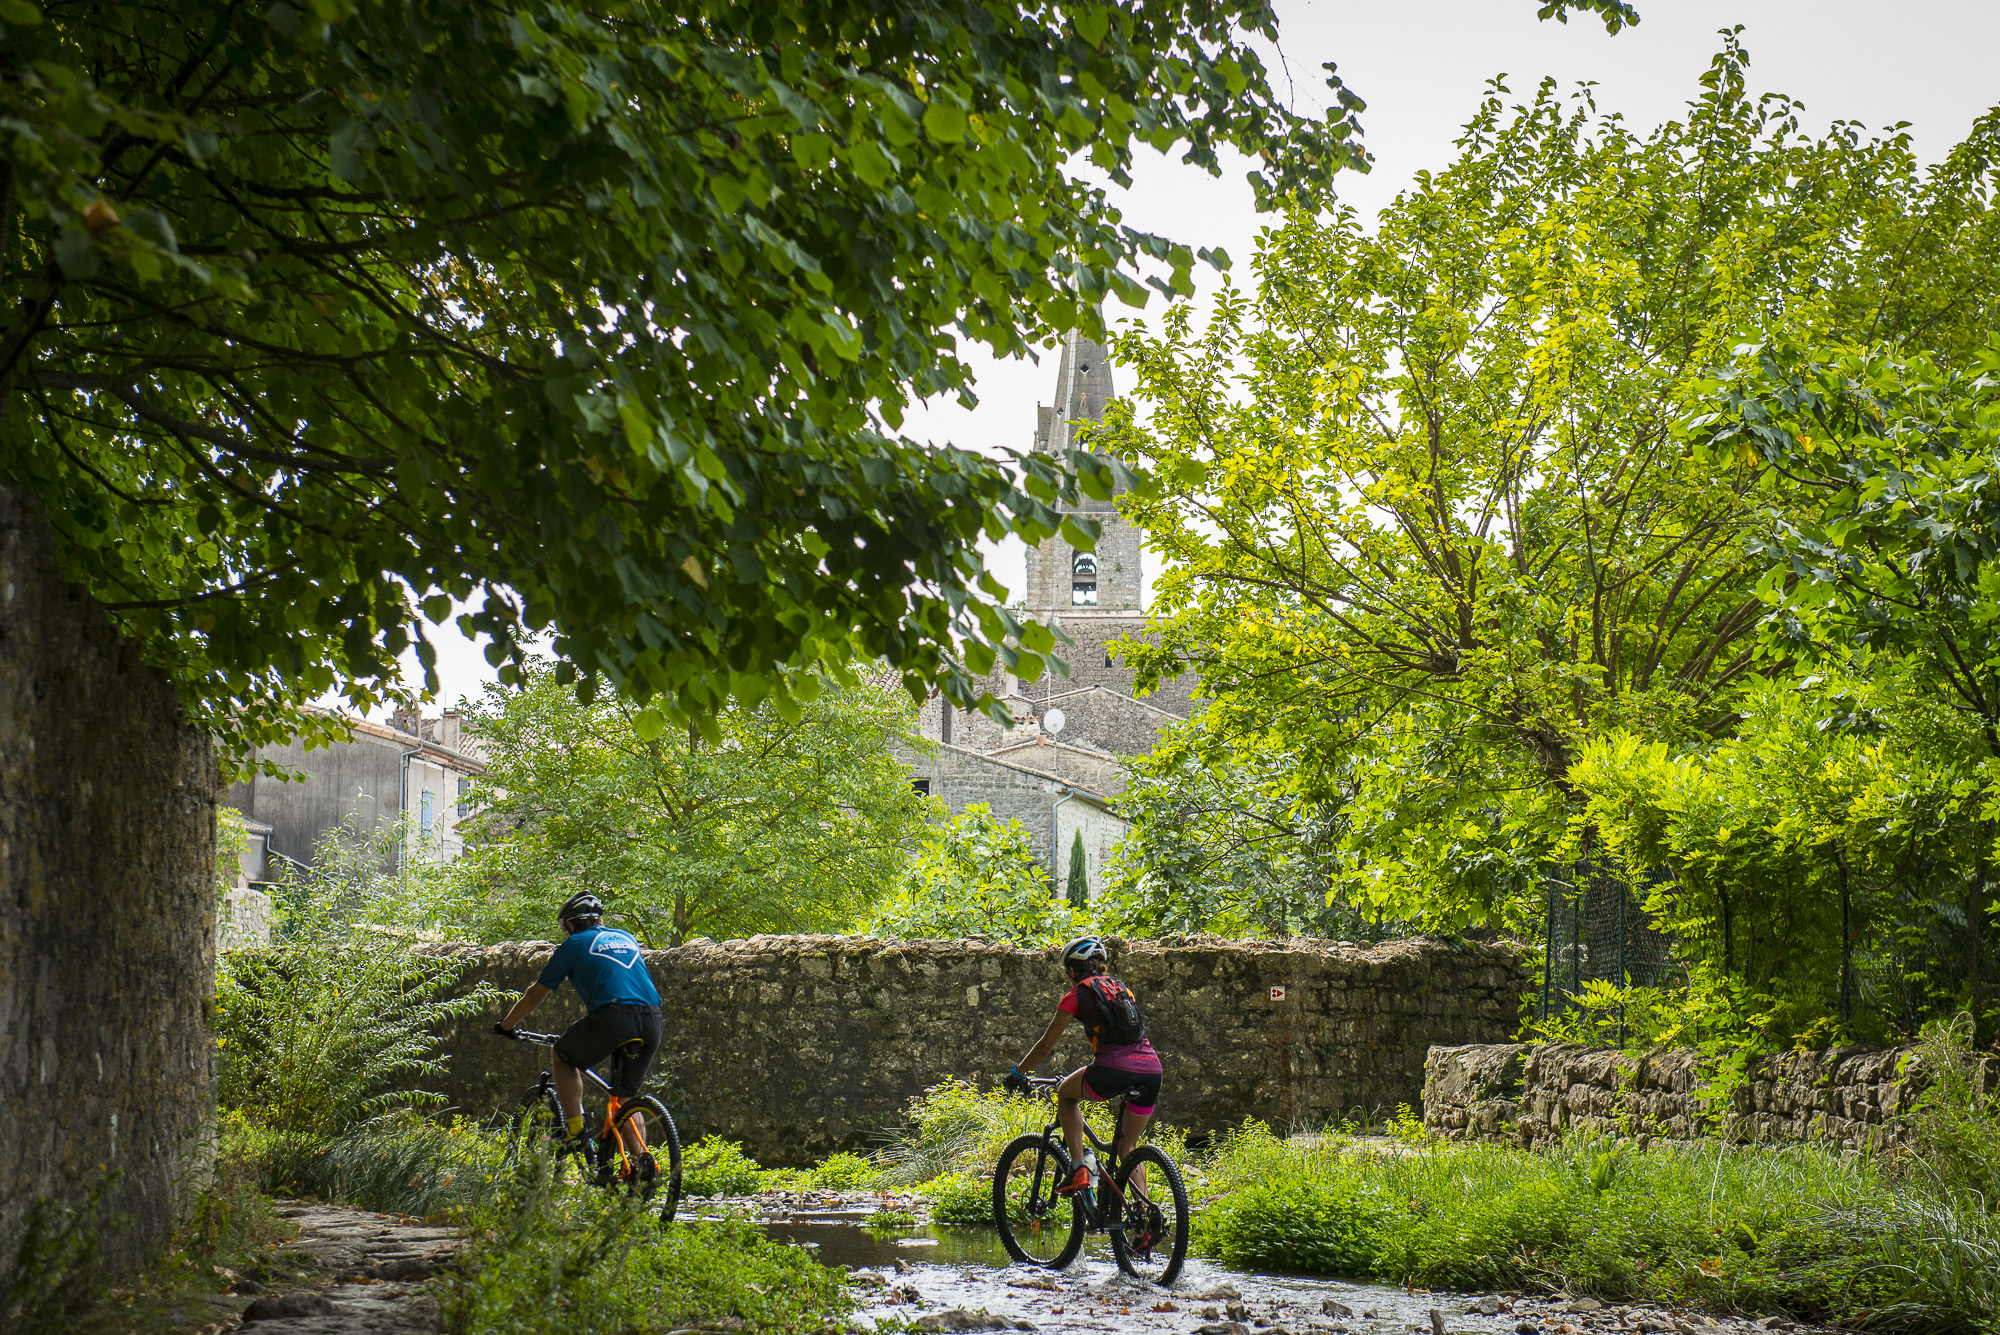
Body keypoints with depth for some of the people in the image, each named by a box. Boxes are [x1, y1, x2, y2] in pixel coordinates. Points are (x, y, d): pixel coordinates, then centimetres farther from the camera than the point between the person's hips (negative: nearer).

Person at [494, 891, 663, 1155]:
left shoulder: (573, 945, 14)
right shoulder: (626, 938, 29)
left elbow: (535, 993, 20)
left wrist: (506, 1025, 35)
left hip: (613, 1016, -5)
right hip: (652, 1021, 5)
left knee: (563, 1057, 21)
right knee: (625, 1099, 19)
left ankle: (574, 1128, 9)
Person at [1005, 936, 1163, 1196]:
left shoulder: (1077, 995, 9)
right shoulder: (1121, 988, 26)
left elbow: (1044, 1047, 13)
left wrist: (1017, 1073, 28)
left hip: (1114, 1072, -5)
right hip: (1151, 1071, 6)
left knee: (1066, 1094, 25)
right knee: (1128, 1148, 21)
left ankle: (1079, 1168, 10)